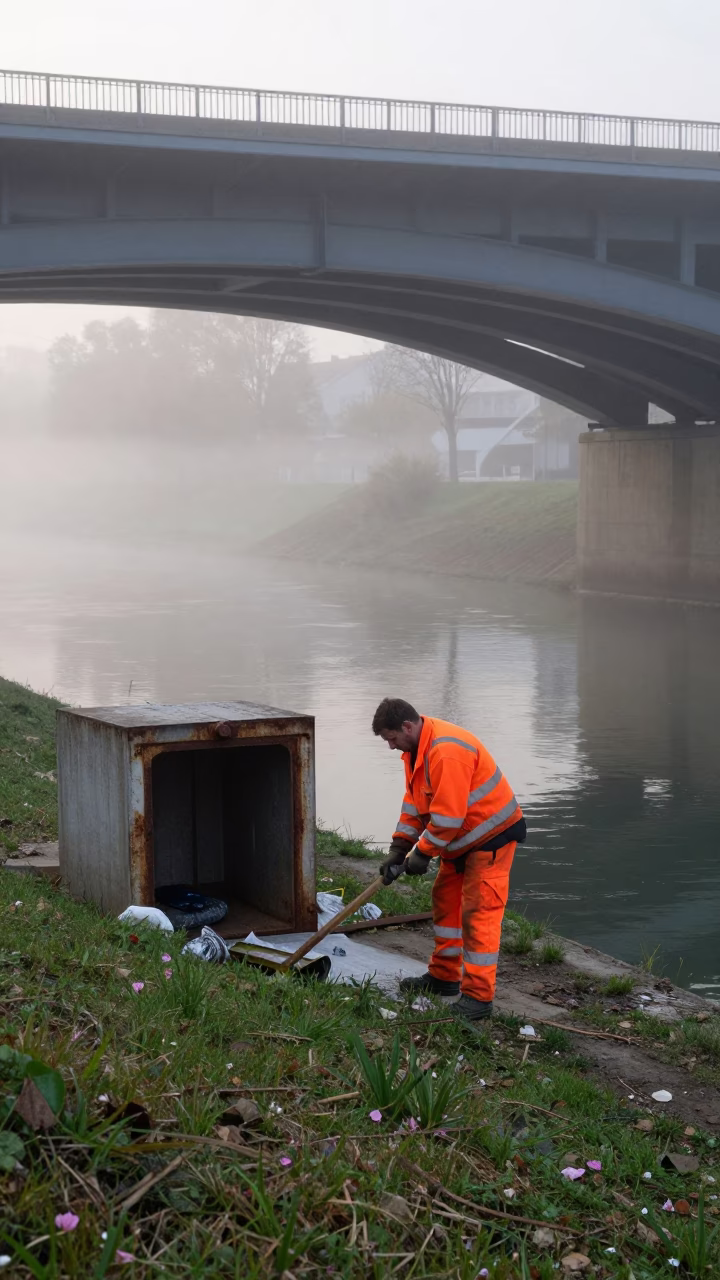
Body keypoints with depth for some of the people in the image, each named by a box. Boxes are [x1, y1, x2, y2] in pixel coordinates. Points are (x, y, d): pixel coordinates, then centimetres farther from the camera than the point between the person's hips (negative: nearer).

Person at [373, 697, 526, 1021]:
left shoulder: (447, 751, -30)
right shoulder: (416, 749, 4)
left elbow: (448, 814, -30)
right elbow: (414, 801, 11)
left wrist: (423, 853, -19)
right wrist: (399, 848, 4)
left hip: (491, 835, -11)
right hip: (462, 837, 11)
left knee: (478, 912, -12)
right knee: (446, 899, 18)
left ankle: (478, 997, -9)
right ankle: (444, 976, 31)